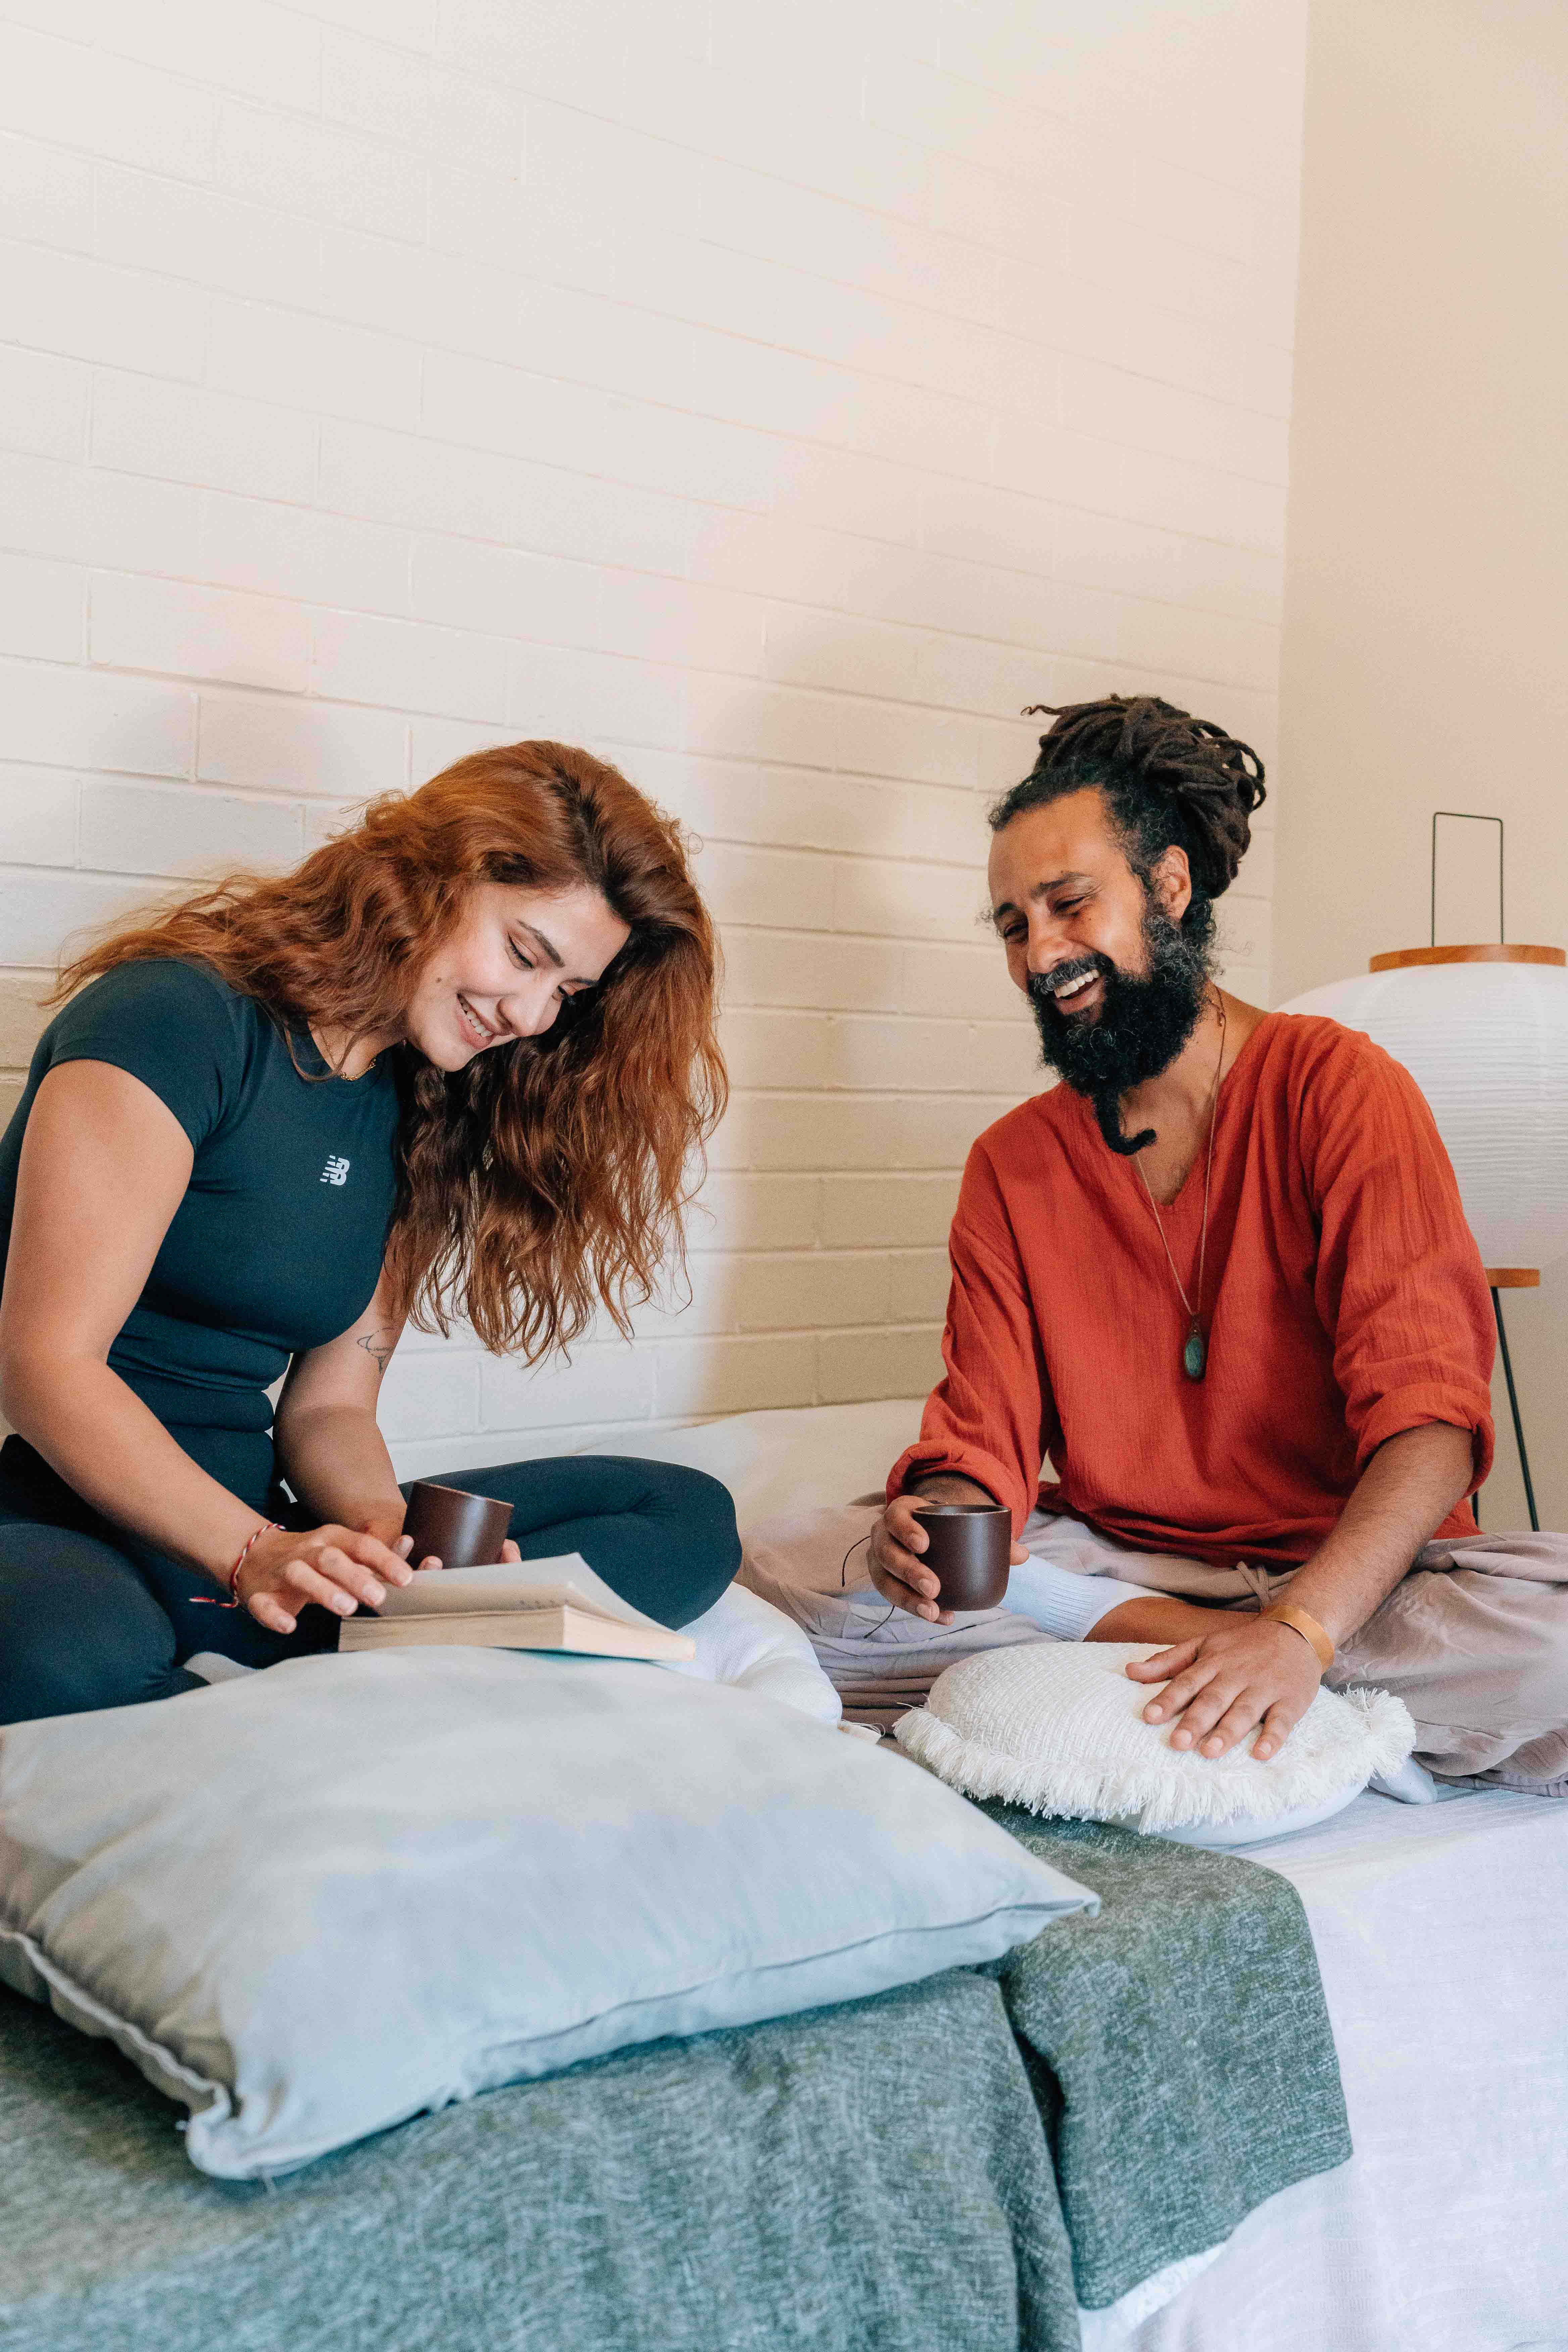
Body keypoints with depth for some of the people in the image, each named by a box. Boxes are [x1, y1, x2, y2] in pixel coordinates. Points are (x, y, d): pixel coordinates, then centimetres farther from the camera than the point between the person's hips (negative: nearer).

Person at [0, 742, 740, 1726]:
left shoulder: (423, 1119, 12)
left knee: (688, 1518, -9)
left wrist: (389, 1532, -14)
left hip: (256, 1522, 7)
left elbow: (329, 1405, 8)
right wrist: (253, 1553, -25)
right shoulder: (176, 1017, -9)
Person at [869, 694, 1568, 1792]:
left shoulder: (1337, 1086, -6)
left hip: (1350, 1570, -3)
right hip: (1118, 1565, 4)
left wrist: (1300, 1628, -34)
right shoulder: (1011, 1166, 7)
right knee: (899, 1571, -24)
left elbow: (1431, 1409, -17)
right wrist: (938, 1522, -25)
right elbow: (985, 1440, 1)